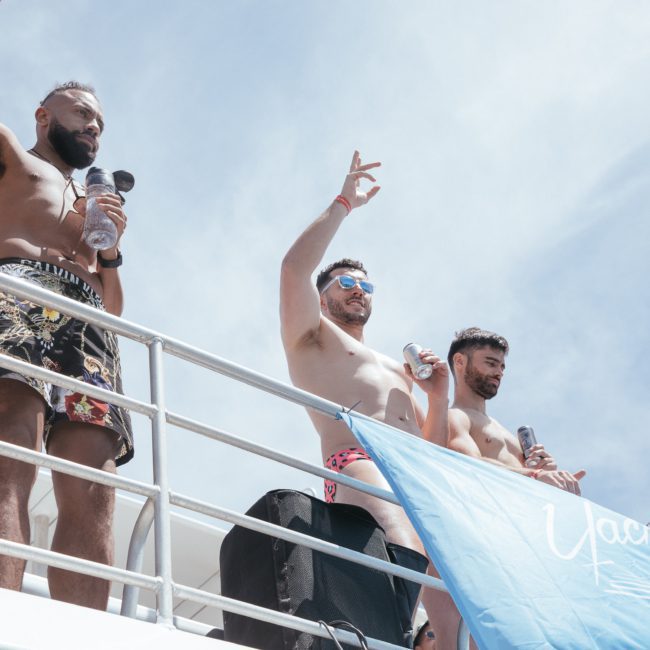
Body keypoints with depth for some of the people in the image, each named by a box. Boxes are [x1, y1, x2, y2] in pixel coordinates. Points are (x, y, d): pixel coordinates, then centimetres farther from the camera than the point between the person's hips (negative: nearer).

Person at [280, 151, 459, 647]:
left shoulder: (396, 369, 40)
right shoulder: (311, 336, 24)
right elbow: (294, 267, 4)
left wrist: (439, 396, 17)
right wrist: (344, 204, 12)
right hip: (359, 467, -6)